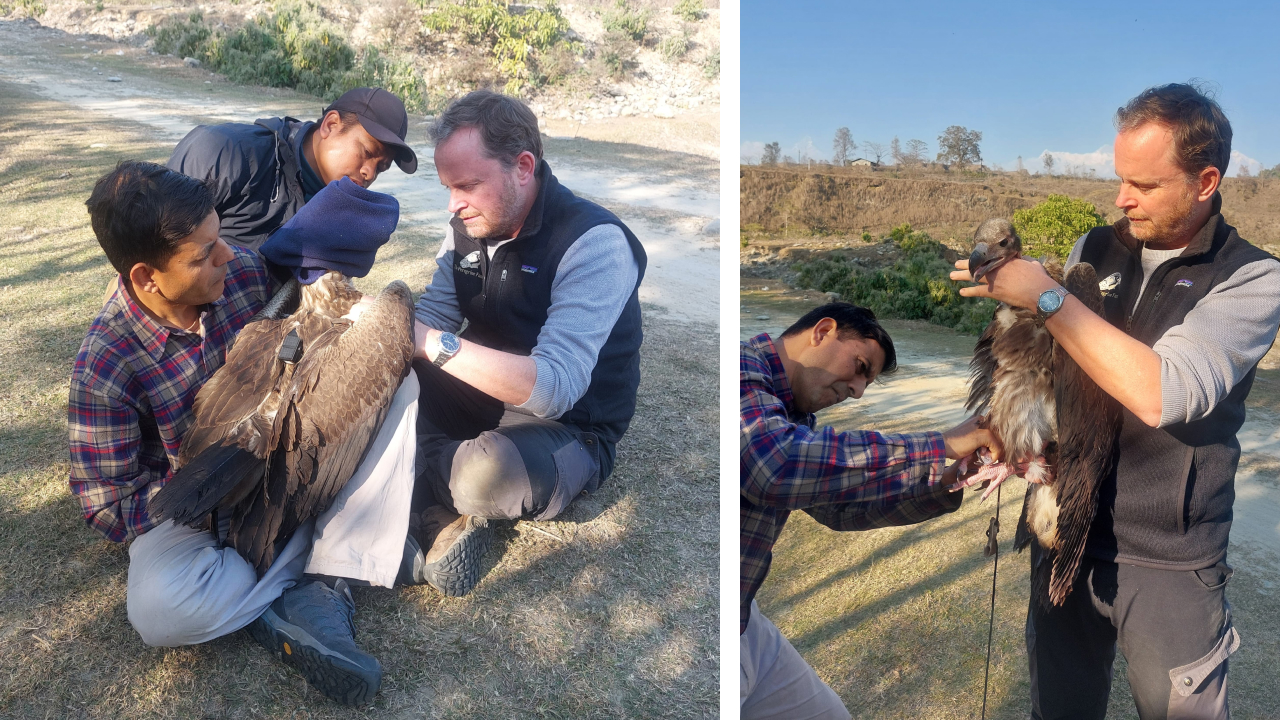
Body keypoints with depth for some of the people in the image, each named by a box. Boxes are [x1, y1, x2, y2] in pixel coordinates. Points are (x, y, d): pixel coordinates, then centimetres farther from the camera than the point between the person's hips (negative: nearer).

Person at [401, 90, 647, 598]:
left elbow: (555, 387, -33)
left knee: (491, 472, -39)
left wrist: (436, 344, -40)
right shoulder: (469, 224, 0)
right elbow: (433, 316, 3)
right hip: (485, 398, 8)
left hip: (568, 429, -7)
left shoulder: (594, 243, -24)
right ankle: (443, 512, -15)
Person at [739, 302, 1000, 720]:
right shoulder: (744, 368, -17)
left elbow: (841, 508, 18)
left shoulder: (791, 416, 13)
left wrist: (949, 483, 5)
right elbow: (777, 468, -32)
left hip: (743, 623, 9)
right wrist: (942, 447, -24)